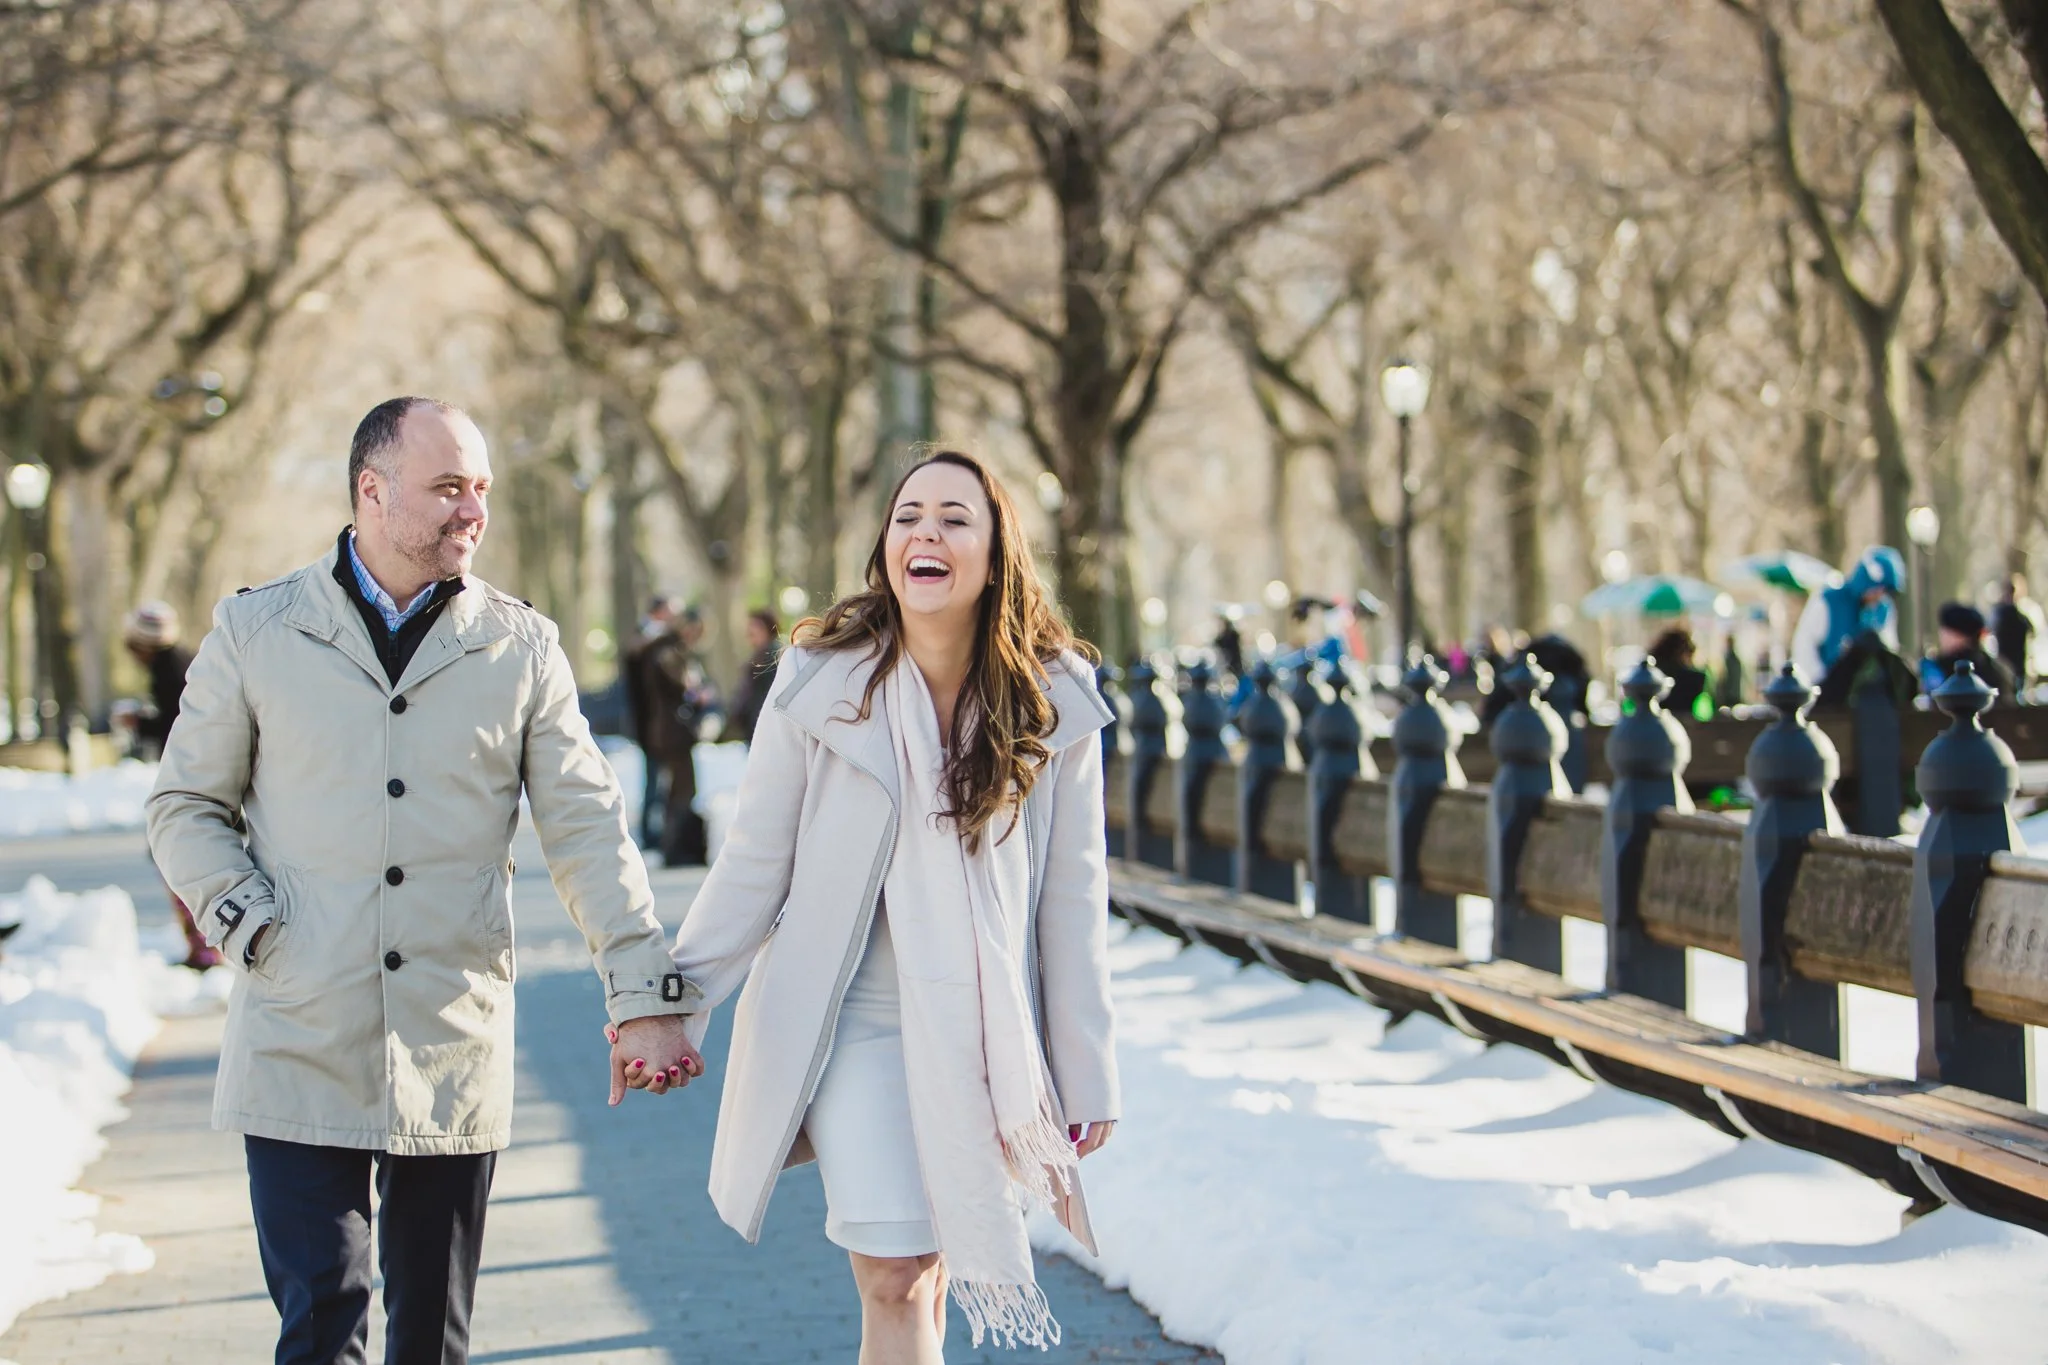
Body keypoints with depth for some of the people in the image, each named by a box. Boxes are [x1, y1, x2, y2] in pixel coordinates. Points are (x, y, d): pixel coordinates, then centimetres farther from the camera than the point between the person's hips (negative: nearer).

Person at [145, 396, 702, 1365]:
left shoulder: (521, 647, 6)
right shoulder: (256, 631, 3)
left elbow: (588, 830, 4)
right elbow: (185, 807, 9)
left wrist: (644, 999, -3)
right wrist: (254, 929, -6)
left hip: (455, 1056, 2)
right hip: (301, 1045, -1)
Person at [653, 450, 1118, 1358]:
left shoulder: (1054, 701, -3)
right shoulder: (820, 682, -6)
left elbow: (1073, 897, 1)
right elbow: (755, 863, 0)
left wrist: (1087, 1074, 2)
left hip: (985, 1037, 2)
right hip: (852, 1020, -2)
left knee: (925, 1273, 9)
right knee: (892, 1281, -11)